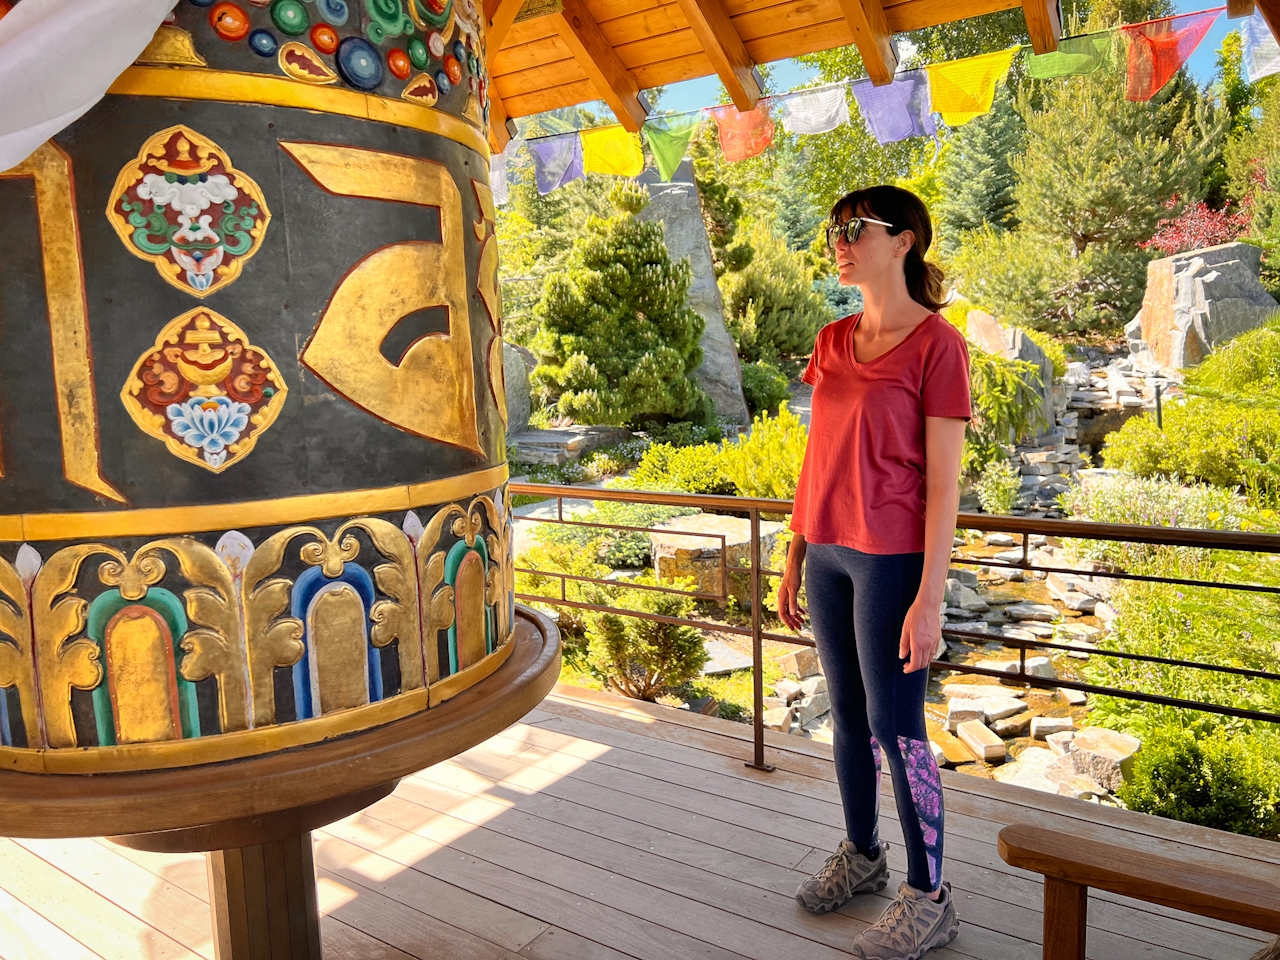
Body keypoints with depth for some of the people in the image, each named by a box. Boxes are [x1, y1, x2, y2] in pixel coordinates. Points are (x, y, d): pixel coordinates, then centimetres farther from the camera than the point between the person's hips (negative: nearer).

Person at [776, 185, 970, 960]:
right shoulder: (833, 343, 9)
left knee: (895, 727, 2)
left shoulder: (937, 345, -10)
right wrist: (794, 561, 13)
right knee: (848, 716, 16)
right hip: (829, 552, 6)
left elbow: (943, 482, -13)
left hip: (891, 559, -6)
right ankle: (862, 855, 36)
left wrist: (929, 600, -16)